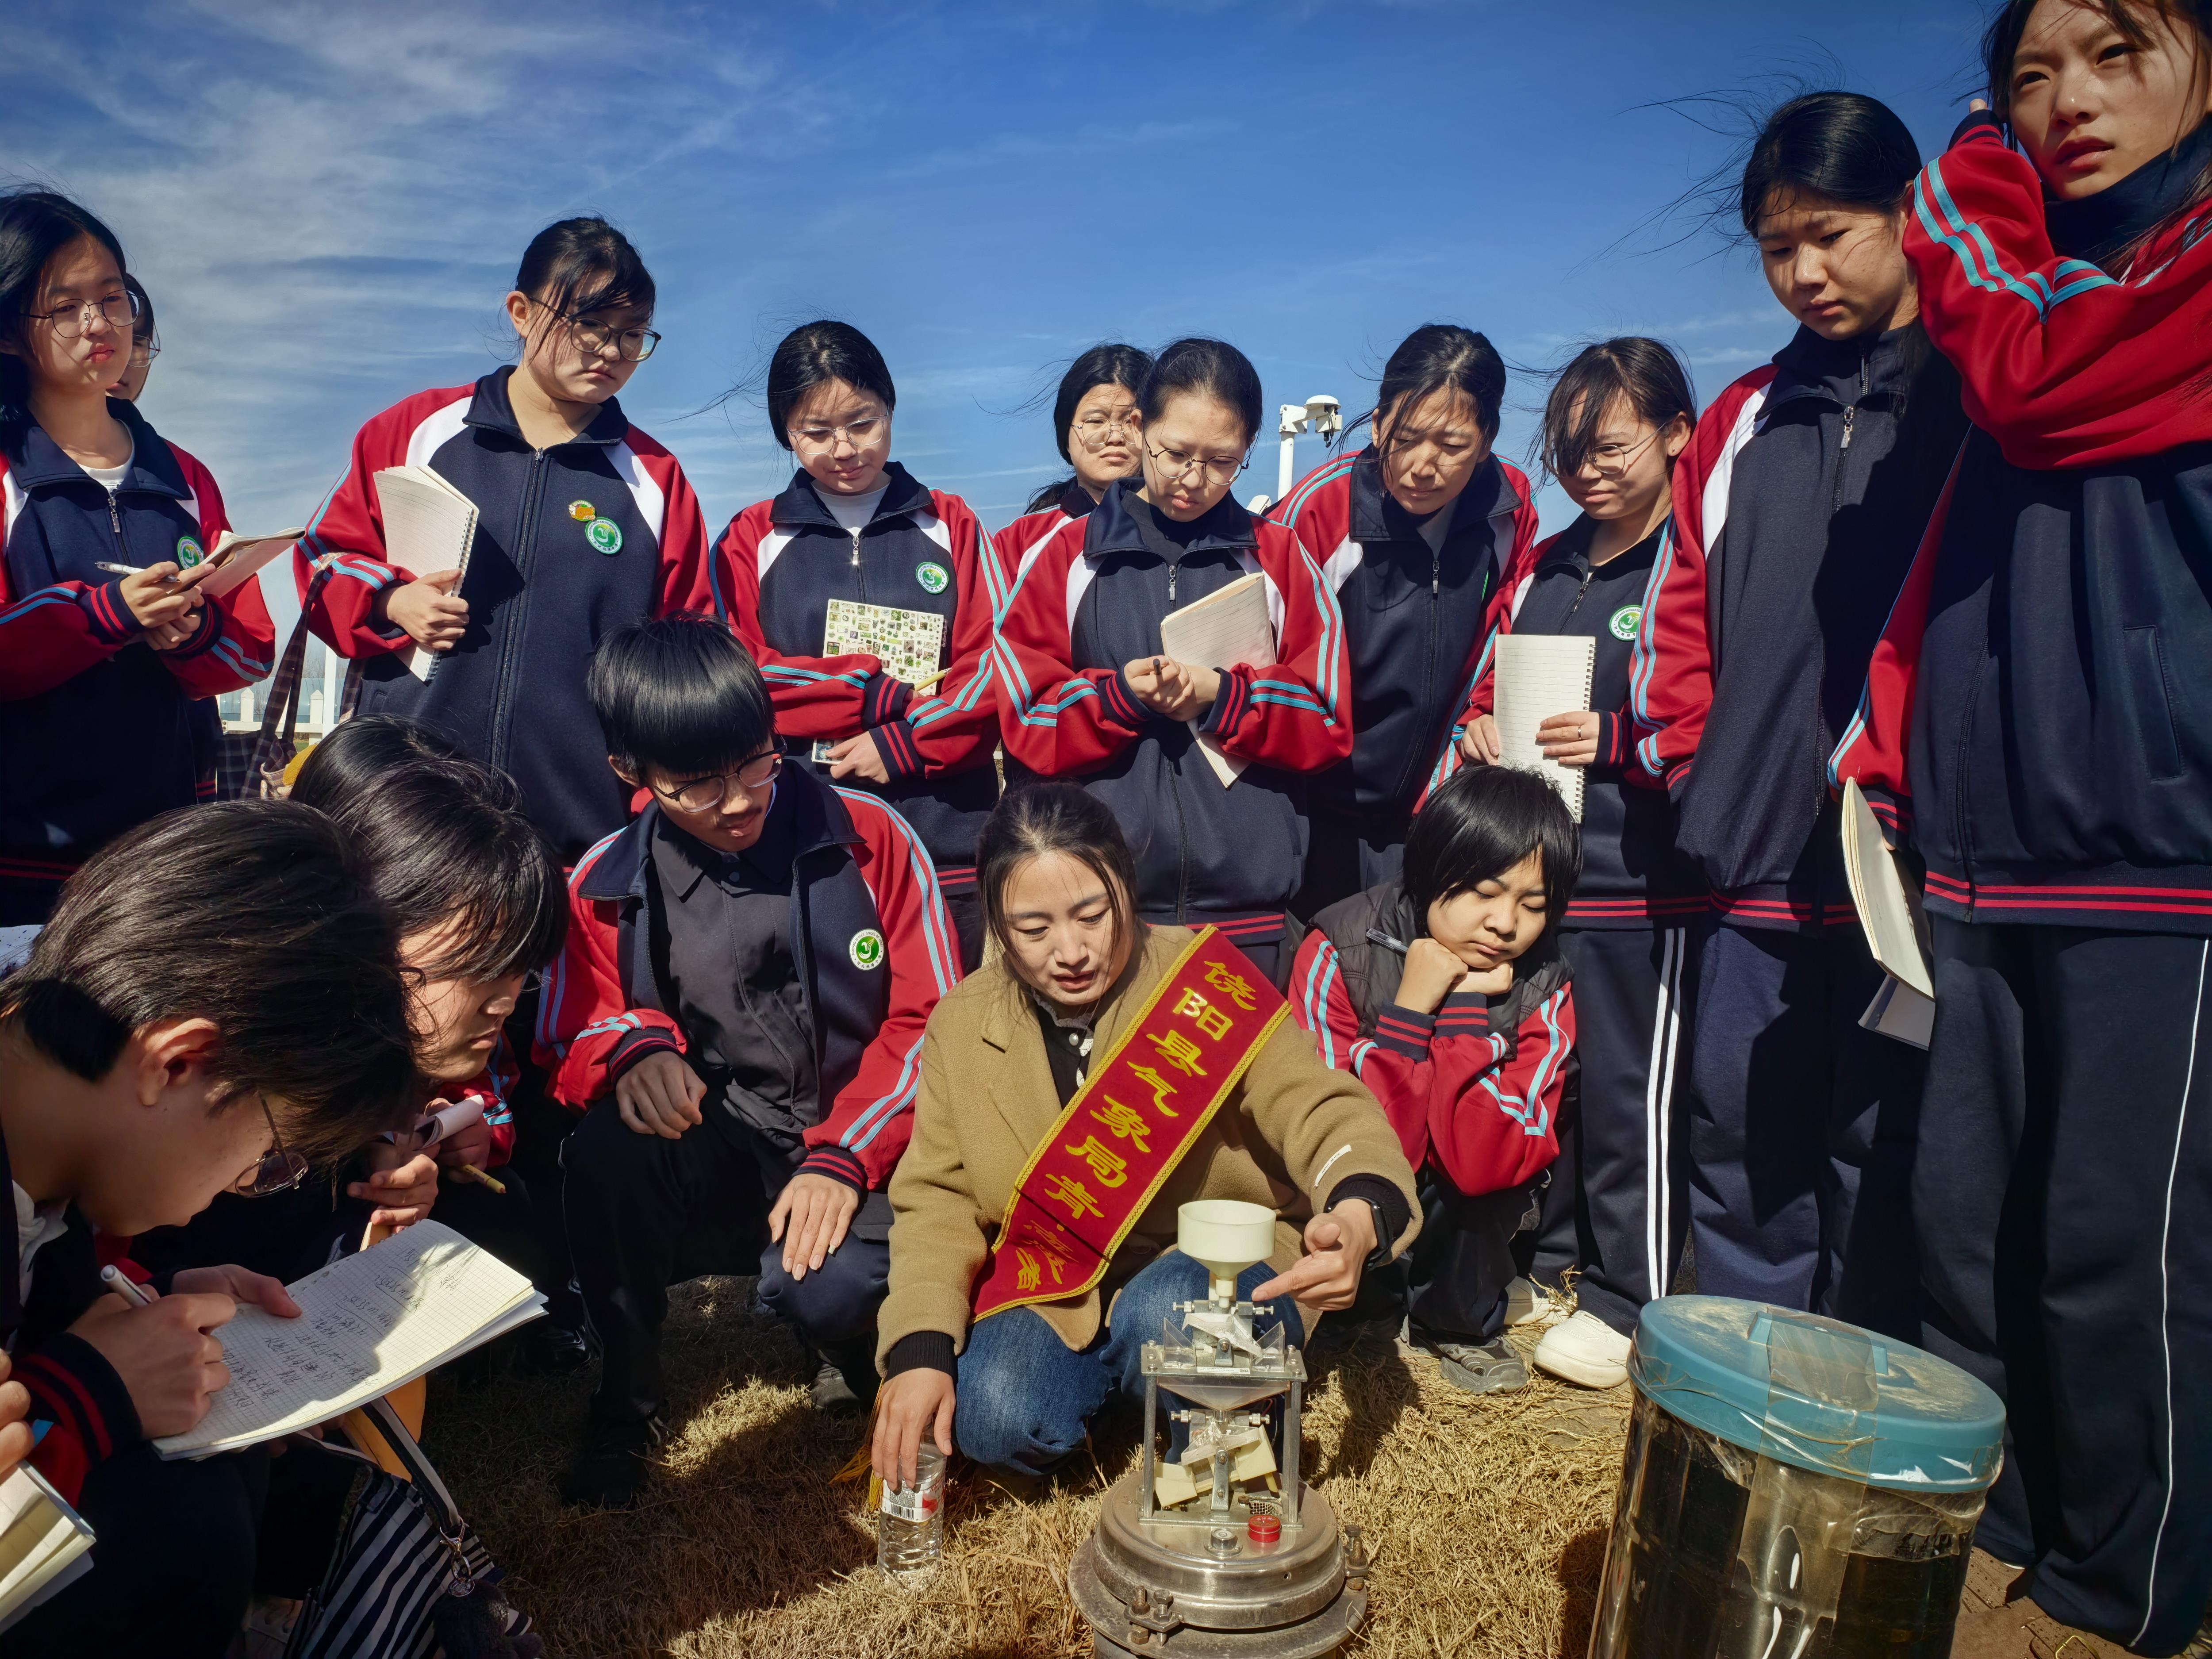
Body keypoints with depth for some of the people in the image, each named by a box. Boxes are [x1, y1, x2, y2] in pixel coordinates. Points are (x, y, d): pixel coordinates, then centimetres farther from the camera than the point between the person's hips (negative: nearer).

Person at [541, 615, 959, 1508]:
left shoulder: (871, 838, -6)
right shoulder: (607, 886, -1)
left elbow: (929, 1020, -5)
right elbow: (568, 1048, 3)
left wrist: (842, 1159, -16)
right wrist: (632, 1045, -23)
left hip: (855, 1158, -2)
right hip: (711, 1165, 2)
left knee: (829, 1286, -32)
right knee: (611, 1141, -29)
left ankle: (852, 1353, 10)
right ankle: (625, 1398, -2)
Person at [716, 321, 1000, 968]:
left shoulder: (950, 525, 11)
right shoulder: (753, 538, 11)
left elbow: (994, 665, 3)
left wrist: (905, 744, -12)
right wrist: (882, 692, -9)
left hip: (944, 834, 0)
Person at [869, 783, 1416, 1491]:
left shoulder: (1207, 983, -13)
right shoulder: (961, 1025, -2)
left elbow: (1320, 1108, -20)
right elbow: (936, 1201, -2)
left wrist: (1360, 1215, -43)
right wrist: (920, 1352, -17)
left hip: (1216, 1273, -2)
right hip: (1052, 1290, 2)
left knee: (1166, 1317, -34)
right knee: (996, 1421, -25)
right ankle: (1115, 1374, 8)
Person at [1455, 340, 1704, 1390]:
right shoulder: (1543, 568, 16)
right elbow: (1488, 684, 24)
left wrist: (1614, 742, -19)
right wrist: (1482, 733, 4)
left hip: (1642, 884, -6)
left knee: (1629, 1090, 2)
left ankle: (1630, 1303, 18)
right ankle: (1549, 1264, 33)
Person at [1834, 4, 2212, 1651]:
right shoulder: (2047, 277, 22)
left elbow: (2036, 389, -12)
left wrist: (1967, 202, 4)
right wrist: (1885, 763, 6)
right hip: (1992, 853, 6)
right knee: (1969, 1222, 11)